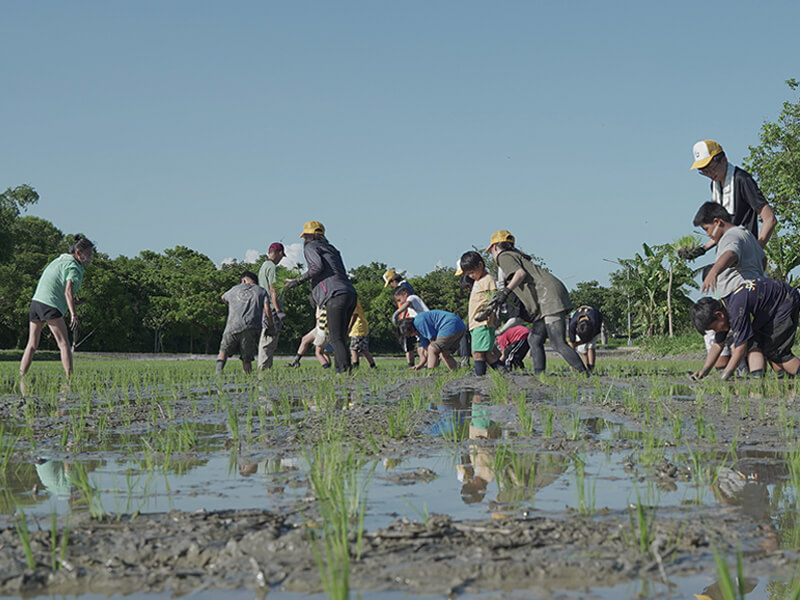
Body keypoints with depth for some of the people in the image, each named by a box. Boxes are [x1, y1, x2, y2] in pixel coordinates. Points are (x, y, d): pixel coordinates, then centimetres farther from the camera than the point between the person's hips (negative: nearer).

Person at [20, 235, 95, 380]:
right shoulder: (73, 267, -6)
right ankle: (70, 380, -16)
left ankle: (21, 378, 6)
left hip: (36, 301, 9)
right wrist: (73, 315, -30)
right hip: (50, 305, -9)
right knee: (64, 344, -9)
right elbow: (68, 291, -21)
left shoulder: (60, 260, 22)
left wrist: (71, 300, 24)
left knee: (32, 345, 11)